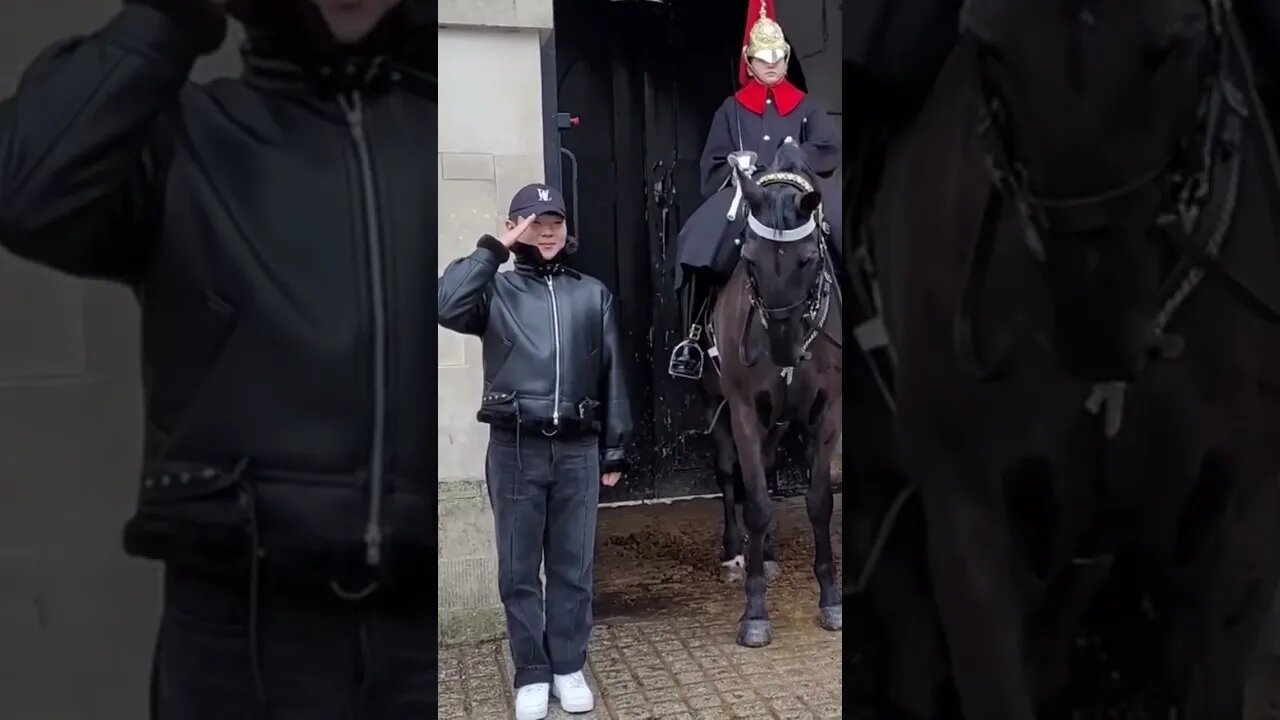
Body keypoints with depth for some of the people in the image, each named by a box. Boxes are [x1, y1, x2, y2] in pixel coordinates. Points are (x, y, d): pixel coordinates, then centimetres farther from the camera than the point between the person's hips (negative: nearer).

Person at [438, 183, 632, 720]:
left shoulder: (593, 295, 8)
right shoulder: (497, 290, 3)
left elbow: (612, 377, 9)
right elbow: (447, 307, -19)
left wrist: (614, 451, 6)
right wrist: (493, 249, -11)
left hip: (578, 450, 1)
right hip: (515, 450, -1)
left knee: (573, 567, 11)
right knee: (518, 571, 8)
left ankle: (568, 668, 26)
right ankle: (531, 674, 23)